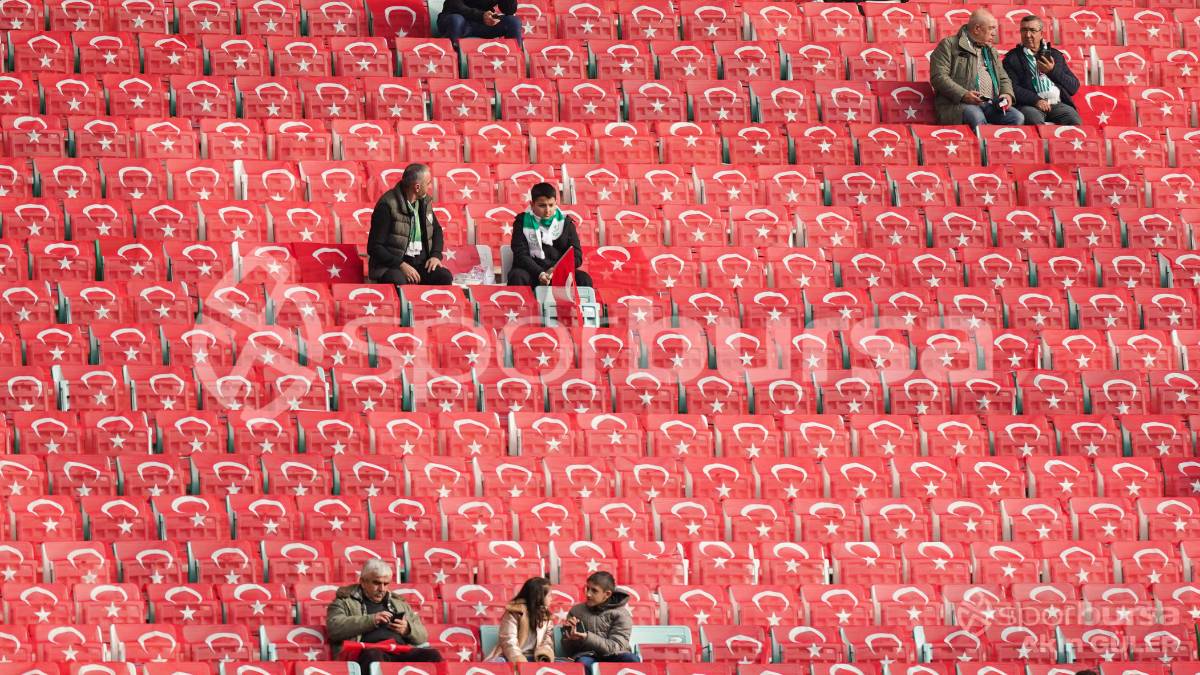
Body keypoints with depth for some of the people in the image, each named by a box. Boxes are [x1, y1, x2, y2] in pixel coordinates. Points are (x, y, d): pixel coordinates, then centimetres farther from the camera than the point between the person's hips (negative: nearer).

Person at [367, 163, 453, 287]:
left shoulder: (425, 201, 9)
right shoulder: (387, 206, -13)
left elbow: (437, 230, 25)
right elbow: (375, 247, -13)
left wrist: (436, 255, 5)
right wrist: (401, 265, -22)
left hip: (421, 263, 6)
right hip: (392, 265, -6)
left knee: (445, 277, -24)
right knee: (397, 281, -39)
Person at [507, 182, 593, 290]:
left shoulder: (566, 222, 9)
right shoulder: (523, 222, 4)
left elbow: (576, 256, 3)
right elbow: (521, 255, -5)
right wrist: (539, 273, -24)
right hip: (532, 272, -2)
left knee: (583, 279, -26)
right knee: (516, 276, -35)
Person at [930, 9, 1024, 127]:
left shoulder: (991, 51, 28)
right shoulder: (949, 45, 5)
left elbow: (1003, 78, 32)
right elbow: (938, 77, -6)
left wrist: (1007, 94, 7)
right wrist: (963, 95, -19)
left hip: (991, 104, 6)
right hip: (958, 103, -6)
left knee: (1018, 117, -20)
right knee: (976, 117, -39)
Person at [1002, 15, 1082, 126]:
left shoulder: (1055, 55, 21)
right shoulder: (1012, 57, 12)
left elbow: (1074, 87, 14)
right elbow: (1011, 88, -2)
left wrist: (1053, 71, -1)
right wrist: (1035, 100, -16)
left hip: (1057, 104, 3)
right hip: (1029, 105, -3)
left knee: (1073, 119, -28)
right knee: (1034, 118, -37)